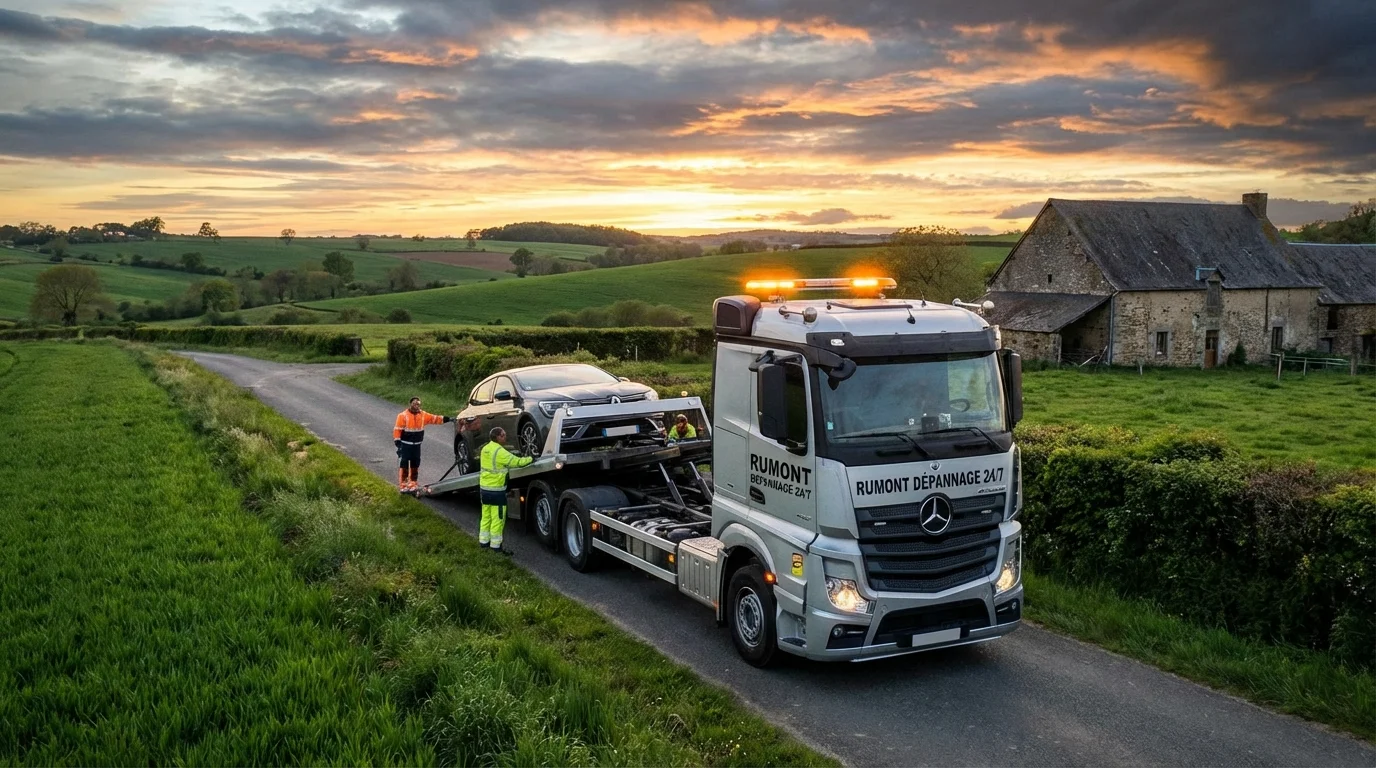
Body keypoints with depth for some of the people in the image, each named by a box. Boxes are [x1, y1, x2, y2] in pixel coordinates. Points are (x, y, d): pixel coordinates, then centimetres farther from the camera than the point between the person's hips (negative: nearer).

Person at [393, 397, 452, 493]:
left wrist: (447, 419, -1)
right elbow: (397, 430, -11)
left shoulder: (423, 415, 5)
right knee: (404, 465, -5)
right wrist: (397, 443, -15)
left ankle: (412, 484, 21)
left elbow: (435, 418, 7)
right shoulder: (403, 415, -10)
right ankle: (403, 485, 1)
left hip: (416, 445, 5)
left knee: (415, 465, 11)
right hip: (405, 445, -5)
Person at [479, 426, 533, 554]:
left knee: (486, 516, 18)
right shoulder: (500, 452, -19)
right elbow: (517, 461, -17)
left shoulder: (485, 449, 8)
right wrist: (530, 459, -2)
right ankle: (495, 546, 5)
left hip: (484, 487, 8)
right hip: (496, 490, -8)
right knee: (498, 518, 0)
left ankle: (483, 541, 26)